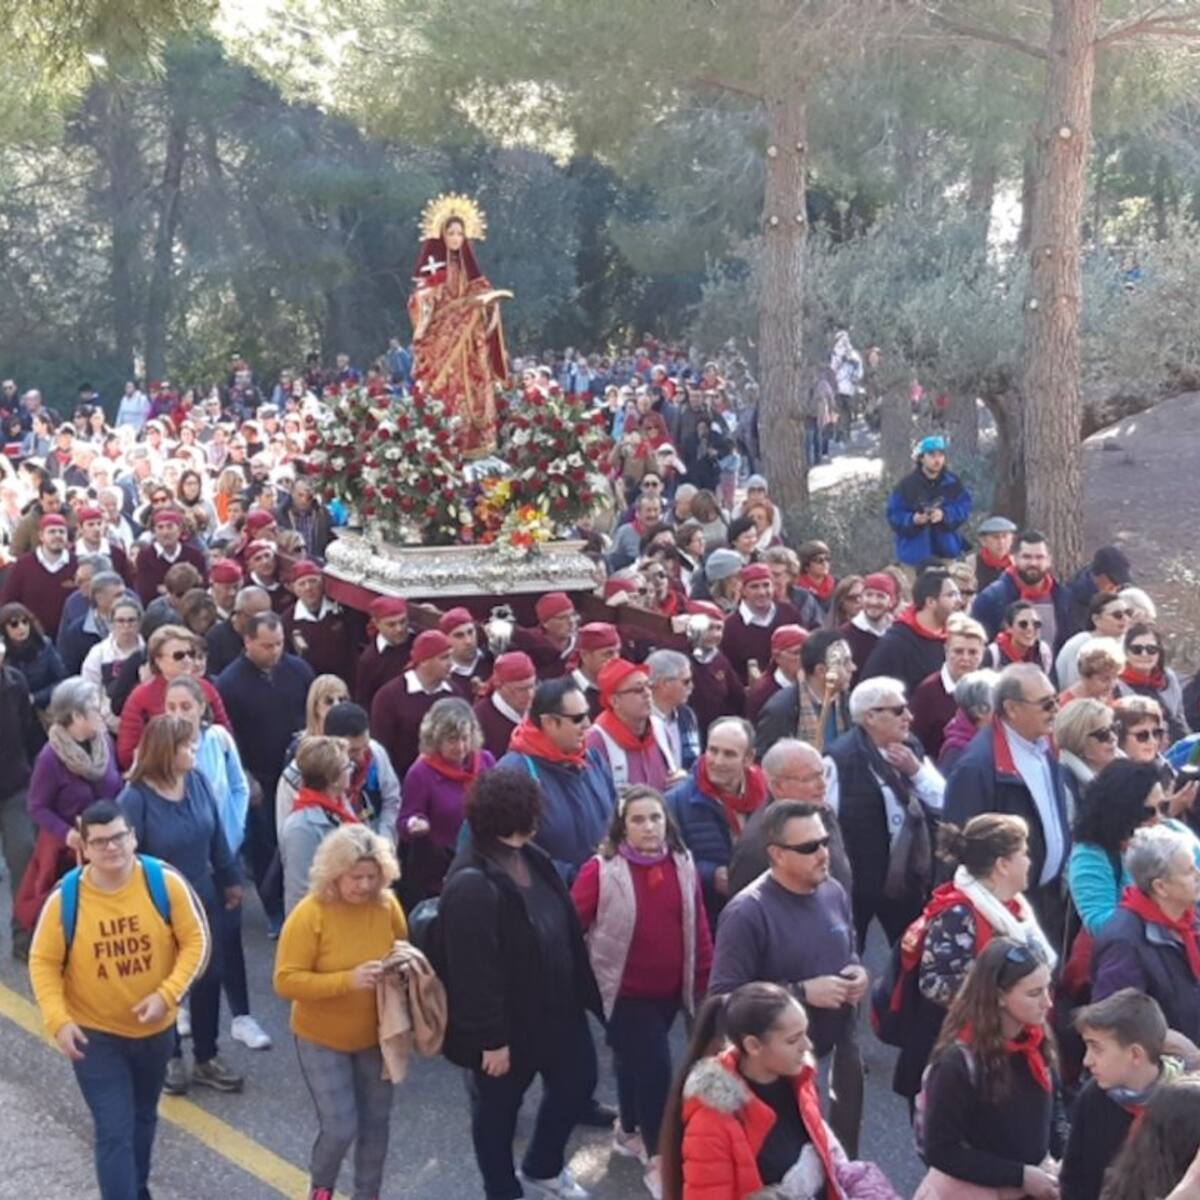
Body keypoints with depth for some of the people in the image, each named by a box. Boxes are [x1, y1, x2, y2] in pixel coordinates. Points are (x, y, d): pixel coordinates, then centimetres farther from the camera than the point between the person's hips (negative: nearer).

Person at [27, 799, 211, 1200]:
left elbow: (195, 941, -10)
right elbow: (43, 963, -8)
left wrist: (167, 994, -21)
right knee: (114, 1132, -6)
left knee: (143, 1118, 24)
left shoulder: (165, 882, -17)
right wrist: (58, 1020, -19)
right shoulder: (64, 899, -18)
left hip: (155, 1027, 3)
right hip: (94, 1034, -3)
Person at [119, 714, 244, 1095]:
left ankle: (207, 1059, 30)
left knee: (209, 978, 13)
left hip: (202, 900, 5)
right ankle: (171, 1058, 35)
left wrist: (230, 879, 11)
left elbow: (217, 836, 3)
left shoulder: (197, 781, -9)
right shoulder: (134, 798, -24)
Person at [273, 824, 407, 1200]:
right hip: (322, 1040, -4)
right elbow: (286, 982, -24)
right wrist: (348, 980, -33)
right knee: (340, 1128, -3)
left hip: (376, 1037, 4)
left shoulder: (388, 905, -10)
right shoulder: (310, 913, -22)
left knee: (375, 1124, 13)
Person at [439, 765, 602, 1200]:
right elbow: (473, 971, -28)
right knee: (498, 1108, 14)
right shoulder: (471, 884, -29)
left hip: (556, 1007, 9)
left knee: (577, 1083, 21)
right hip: (507, 1022, -9)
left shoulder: (532, 858, 0)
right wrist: (491, 1038, -24)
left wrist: (580, 993, 15)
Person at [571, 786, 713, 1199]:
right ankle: (657, 1158, 7)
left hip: (670, 990, 5)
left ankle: (629, 1130, 43)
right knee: (655, 1067, -8)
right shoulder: (600, 870, -18)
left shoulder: (683, 865, -3)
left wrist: (705, 982, 8)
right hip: (626, 992, -5)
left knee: (636, 1059, 21)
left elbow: (698, 929, 5)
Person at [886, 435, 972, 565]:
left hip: (947, 549, 3)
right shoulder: (906, 485, -7)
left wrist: (944, 515, -21)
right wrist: (912, 520, -27)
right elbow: (894, 515, -7)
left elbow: (964, 507, -3)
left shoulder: (953, 482, 1)